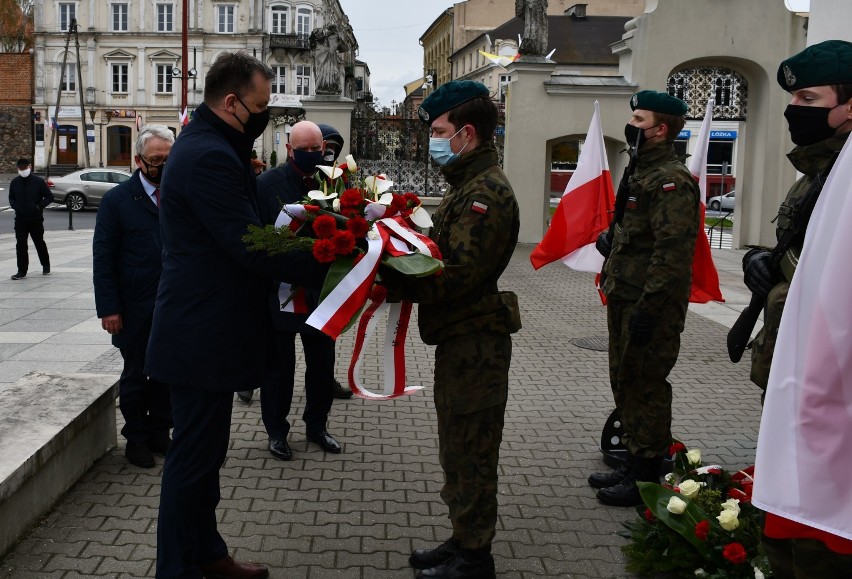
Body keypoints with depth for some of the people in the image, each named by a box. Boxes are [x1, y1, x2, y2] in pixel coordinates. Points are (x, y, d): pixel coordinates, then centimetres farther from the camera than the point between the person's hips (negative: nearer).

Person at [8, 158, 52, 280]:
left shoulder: (38, 181, -5)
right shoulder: (15, 182, 5)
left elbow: (49, 197, -3)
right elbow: (11, 198, 18)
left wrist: (39, 206, -13)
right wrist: (14, 206, -1)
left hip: (36, 219, -2)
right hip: (20, 220, 2)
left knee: (39, 243, 11)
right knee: (20, 245, -3)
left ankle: (46, 266, 30)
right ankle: (22, 271, 2)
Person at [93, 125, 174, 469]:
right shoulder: (117, 200, -3)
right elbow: (103, 259, -4)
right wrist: (109, 308, -10)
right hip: (136, 310, -2)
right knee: (136, 375, 11)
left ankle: (160, 432, 28)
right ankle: (137, 437, 26)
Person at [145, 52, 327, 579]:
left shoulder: (205, 145, 13)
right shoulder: (211, 156, -21)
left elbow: (240, 231, 11)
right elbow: (249, 247, -24)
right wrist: (323, 267, -18)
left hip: (202, 330, 11)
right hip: (204, 336, -11)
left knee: (203, 451, 20)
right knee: (194, 455, 2)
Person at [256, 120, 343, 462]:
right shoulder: (267, 184, -7)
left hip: (321, 292, 3)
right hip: (279, 292, -3)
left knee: (322, 363, 15)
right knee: (279, 365, 11)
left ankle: (317, 425, 34)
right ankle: (276, 430, 26)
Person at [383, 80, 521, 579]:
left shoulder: (488, 192, -18)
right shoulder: (469, 184, 16)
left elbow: (457, 274, -25)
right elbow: (445, 254, 13)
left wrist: (393, 284, -23)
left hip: (475, 341, -10)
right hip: (460, 337, 10)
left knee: (471, 451, 2)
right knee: (460, 447, 19)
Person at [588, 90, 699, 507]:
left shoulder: (671, 180, -16)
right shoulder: (644, 173, 17)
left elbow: (672, 252, -23)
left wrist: (648, 308, -25)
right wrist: (612, 239, 10)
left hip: (650, 306, -11)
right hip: (625, 299, 11)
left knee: (645, 387, -1)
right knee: (625, 383, 18)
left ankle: (646, 478, 12)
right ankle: (634, 463, 32)